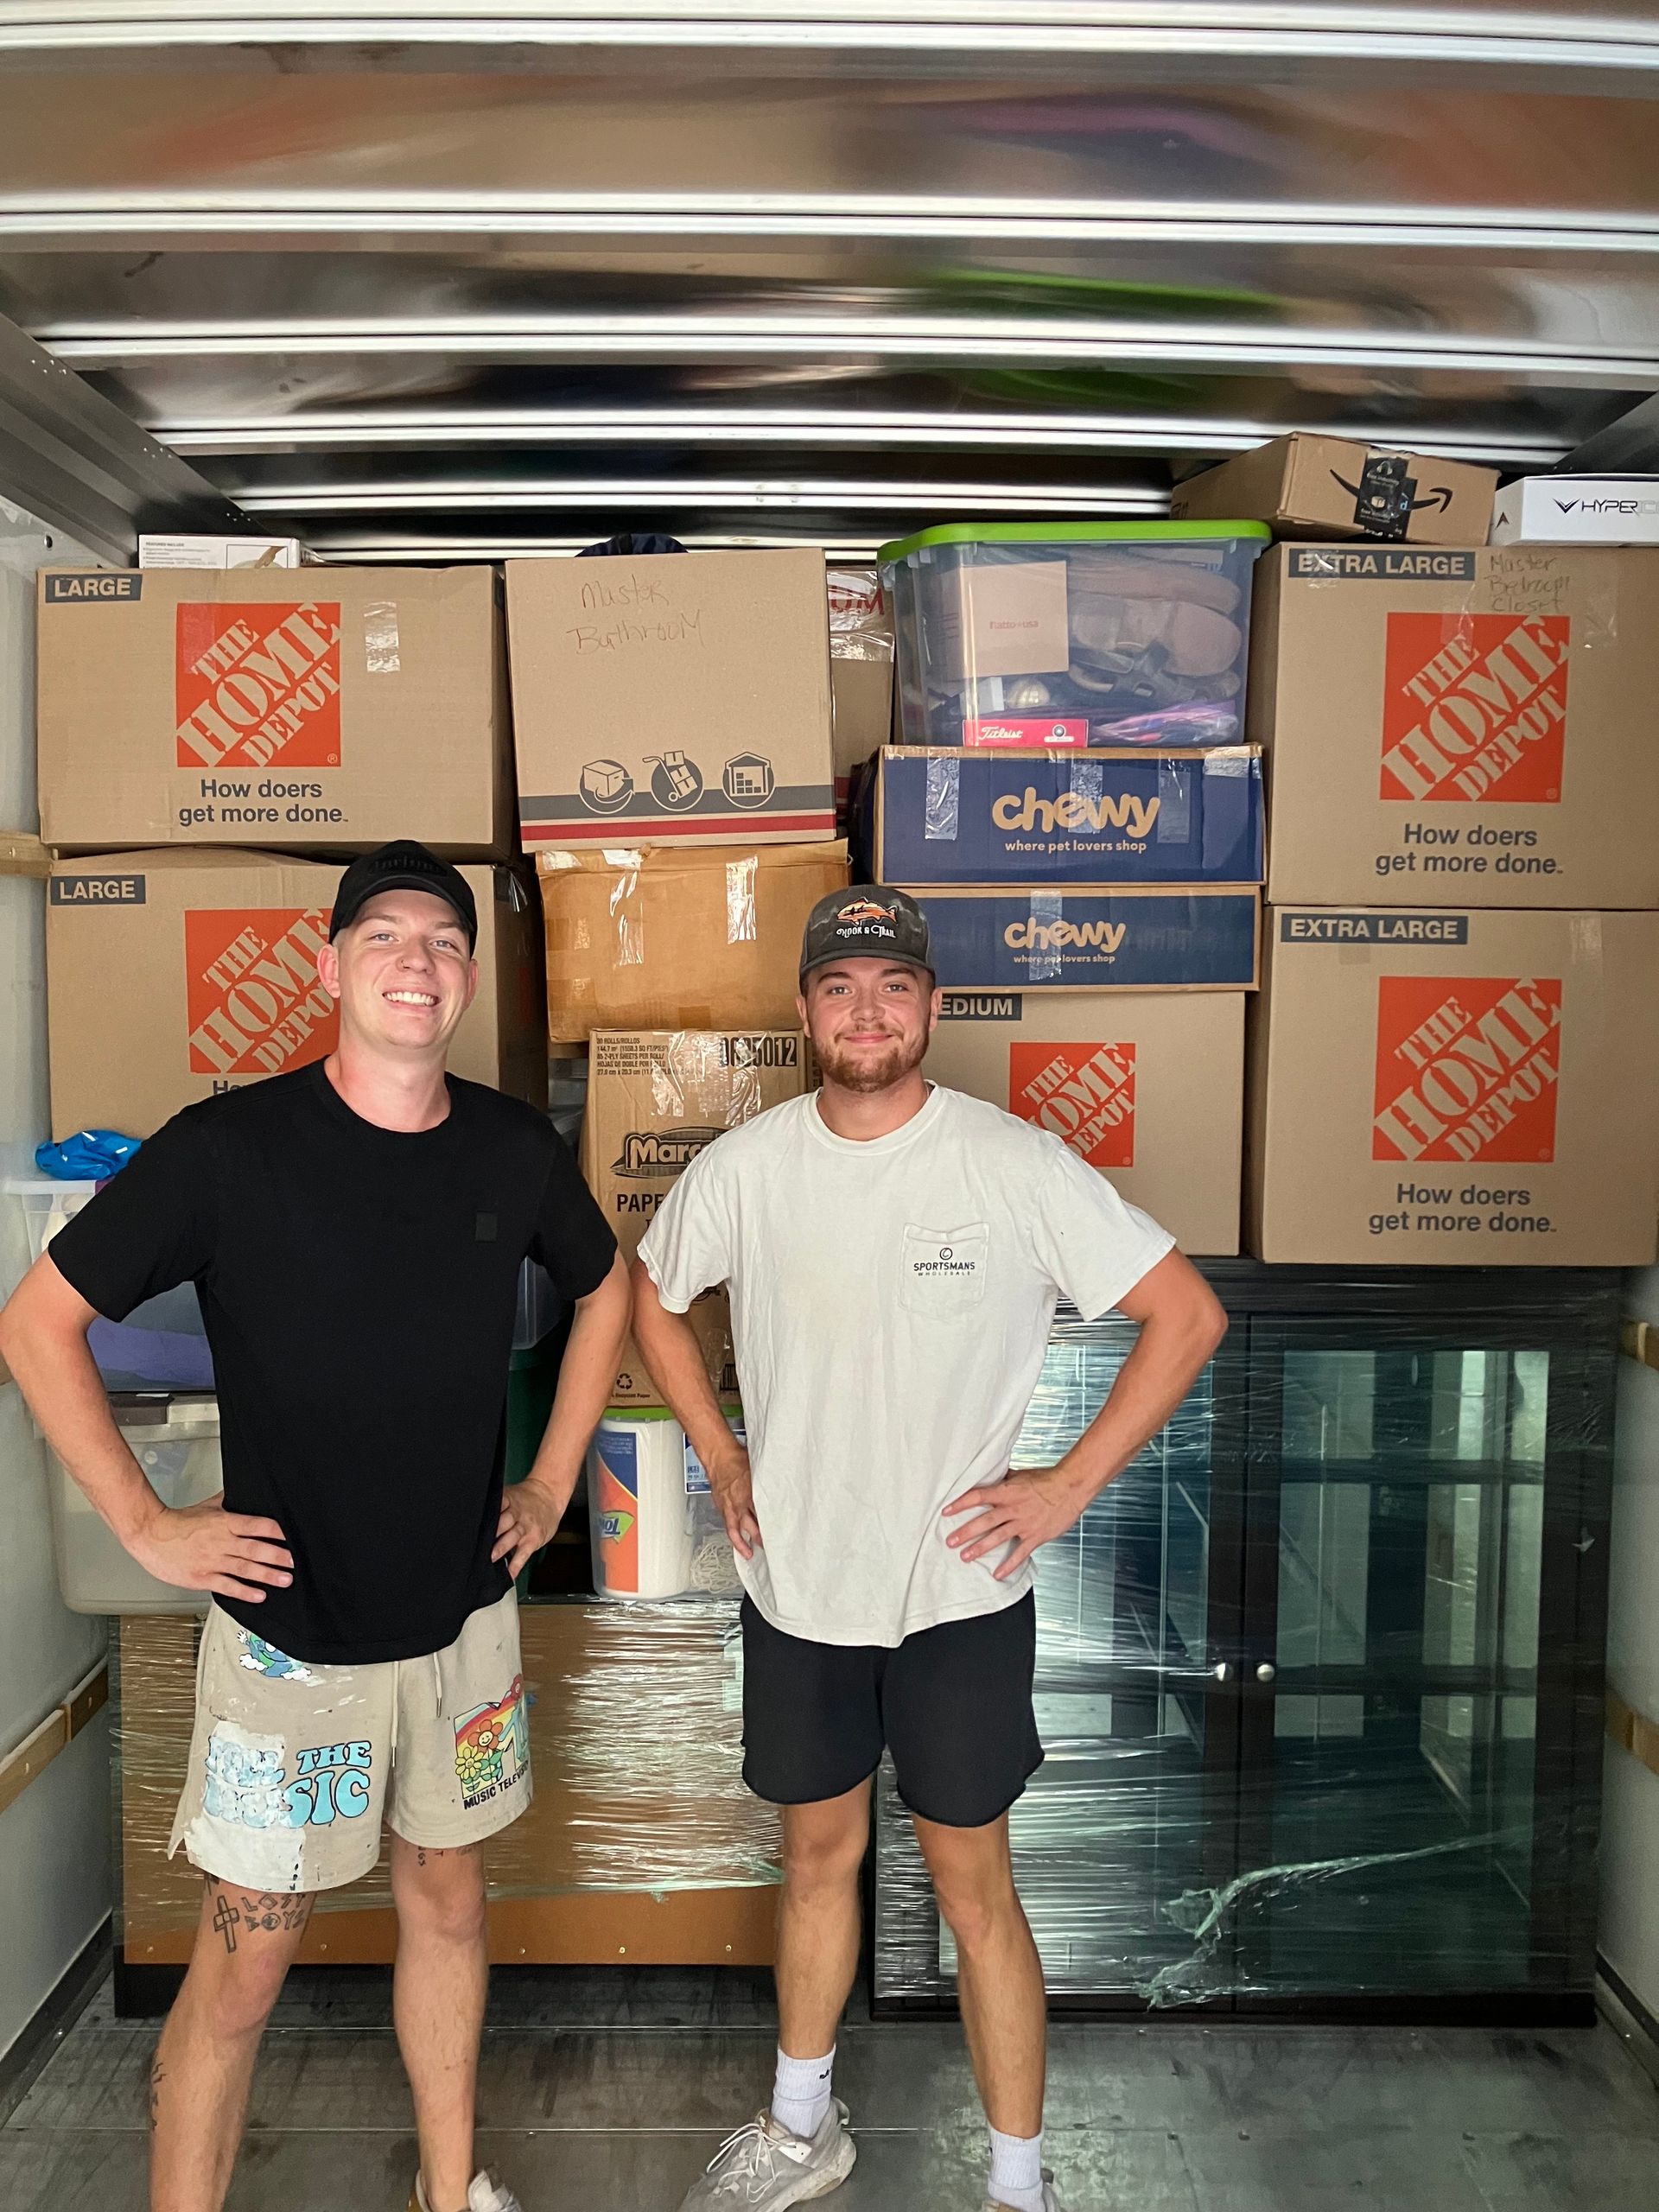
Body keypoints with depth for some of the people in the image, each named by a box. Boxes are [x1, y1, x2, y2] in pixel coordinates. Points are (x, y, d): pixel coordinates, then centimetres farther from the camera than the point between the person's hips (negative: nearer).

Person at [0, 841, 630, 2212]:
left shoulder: (513, 1148, -4)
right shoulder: (231, 1148, -16)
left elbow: (607, 1288, 13)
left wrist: (552, 1484, 8)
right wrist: (144, 1523, -11)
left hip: (464, 1615, 4)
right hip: (290, 1627, -4)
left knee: (447, 1899, 20)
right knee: (247, 1958, 7)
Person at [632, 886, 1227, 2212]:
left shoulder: (1015, 1167, -14)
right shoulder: (744, 1169, -5)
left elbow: (1188, 1316, -9)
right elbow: (650, 1297, 14)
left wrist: (1069, 1485, -11)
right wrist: (720, 1455, 6)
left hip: (958, 1593, -3)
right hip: (795, 1585, 3)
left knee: (971, 1878, 8)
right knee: (819, 1854, 20)